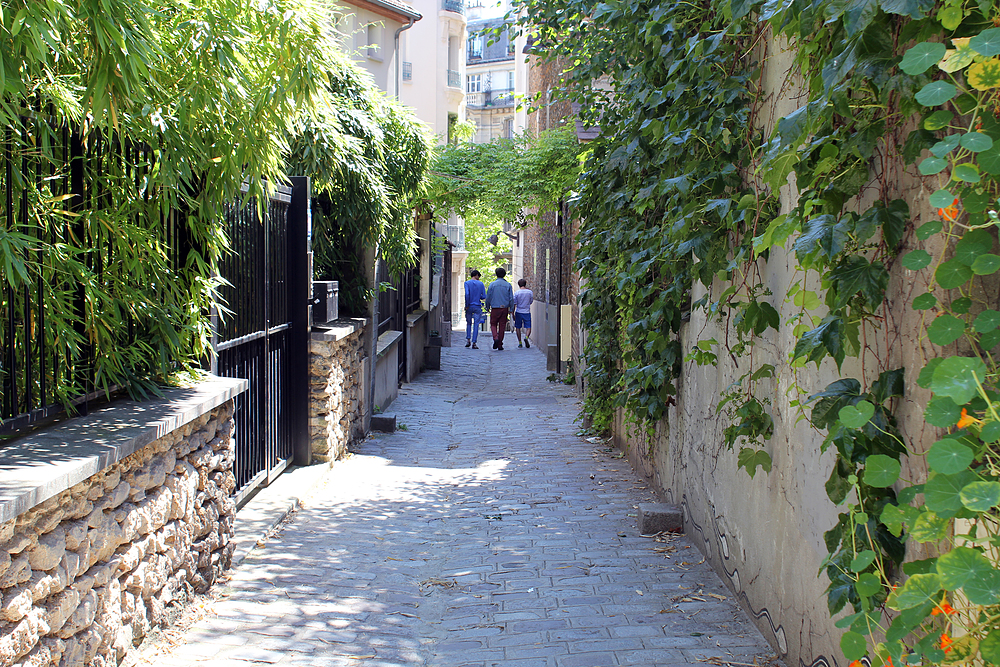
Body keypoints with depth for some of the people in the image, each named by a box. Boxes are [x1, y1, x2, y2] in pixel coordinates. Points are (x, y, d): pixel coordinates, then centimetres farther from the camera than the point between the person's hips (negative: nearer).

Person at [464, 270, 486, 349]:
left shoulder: (467, 283, -3)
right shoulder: (481, 284, 2)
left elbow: (467, 294, -16)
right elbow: (484, 296, -1)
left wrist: (466, 305, -10)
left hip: (469, 307, 0)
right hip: (478, 307, 0)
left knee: (469, 323, 17)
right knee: (476, 325, 2)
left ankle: (468, 340, 9)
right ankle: (474, 343, -2)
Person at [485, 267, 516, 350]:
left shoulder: (492, 284, -3)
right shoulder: (508, 285, 1)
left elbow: (488, 297, -1)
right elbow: (511, 298, 1)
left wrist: (487, 307, 11)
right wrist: (511, 309, 8)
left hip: (495, 308, -2)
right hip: (504, 308, 2)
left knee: (493, 324, 11)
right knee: (502, 326, 7)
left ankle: (495, 338, -16)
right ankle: (500, 345, 8)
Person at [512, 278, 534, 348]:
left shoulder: (516, 293, -4)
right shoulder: (530, 292, -1)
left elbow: (514, 304, -6)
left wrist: (513, 314, 1)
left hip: (518, 312, 0)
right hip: (527, 312, 0)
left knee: (518, 328, 11)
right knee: (528, 328, 3)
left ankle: (520, 343, 10)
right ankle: (526, 337, -26)